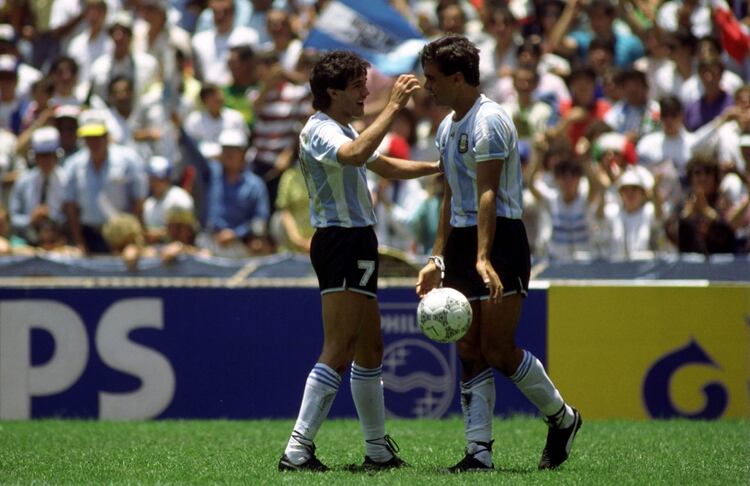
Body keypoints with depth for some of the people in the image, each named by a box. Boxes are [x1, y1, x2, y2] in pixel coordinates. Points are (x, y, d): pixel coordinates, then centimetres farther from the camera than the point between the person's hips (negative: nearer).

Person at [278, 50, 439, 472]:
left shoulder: (345, 130, 20)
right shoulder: (320, 130, -13)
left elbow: (387, 166, 32)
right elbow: (355, 155, -35)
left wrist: (438, 166, 22)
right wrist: (393, 108, -35)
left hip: (357, 244, 11)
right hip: (341, 242, -11)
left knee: (370, 349, 15)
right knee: (338, 352, -16)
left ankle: (378, 450, 23)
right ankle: (298, 450, -19)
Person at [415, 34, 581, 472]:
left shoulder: (488, 121, -14)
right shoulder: (448, 127, 15)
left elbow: (488, 194, -23)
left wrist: (483, 258, -31)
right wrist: (438, 260, 21)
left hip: (499, 239, -9)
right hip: (461, 242, 9)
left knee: (497, 351, -9)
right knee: (470, 353, 2)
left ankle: (562, 419, 12)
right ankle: (479, 452, 2)